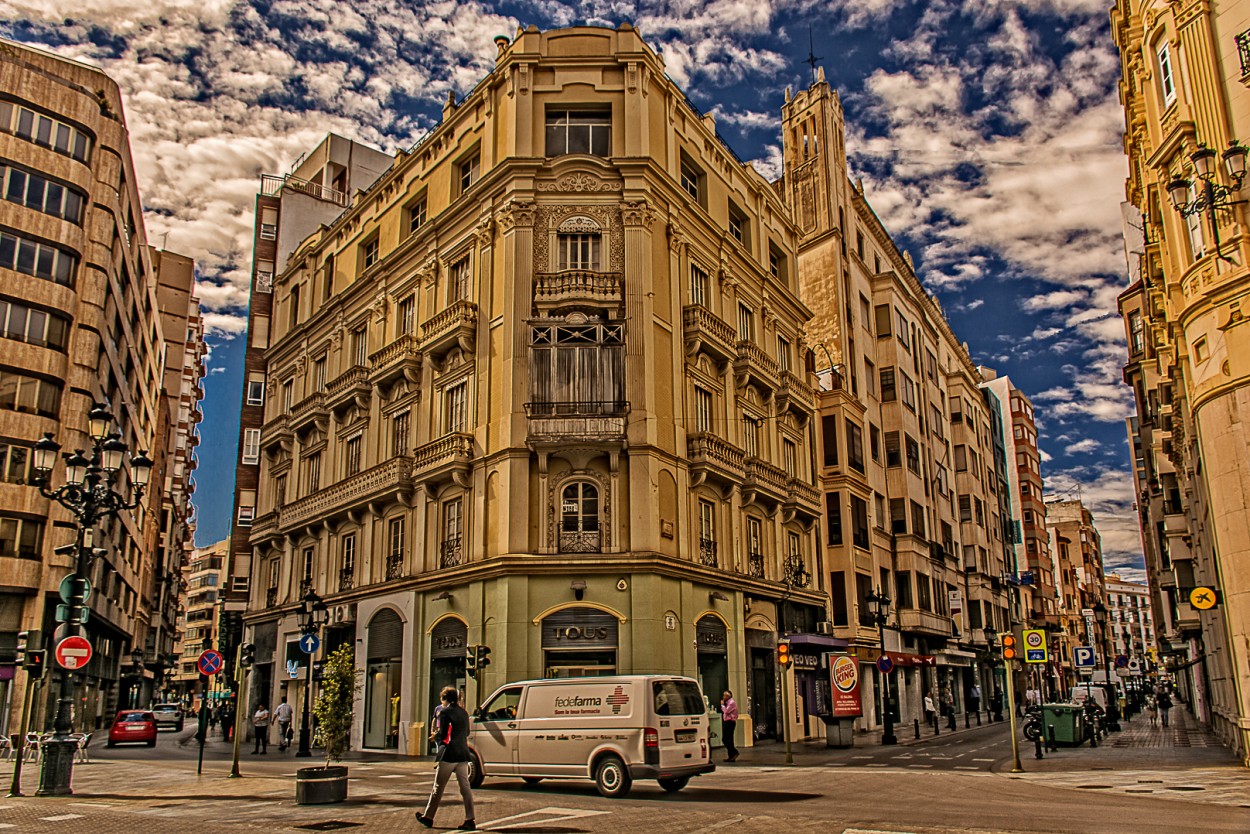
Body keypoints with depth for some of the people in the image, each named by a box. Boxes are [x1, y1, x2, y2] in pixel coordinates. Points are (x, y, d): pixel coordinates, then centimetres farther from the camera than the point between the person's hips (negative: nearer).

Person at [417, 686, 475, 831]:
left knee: (438, 787, 7)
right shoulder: (464, 713, 11)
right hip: (463, 755, 6)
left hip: (449, 755, -6)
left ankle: (428, 817, 19)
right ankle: (470, 820, -4)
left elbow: (442, 735, -14)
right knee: (465, 787, 2)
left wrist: (435, 734, 8)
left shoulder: (445, 712, -8)